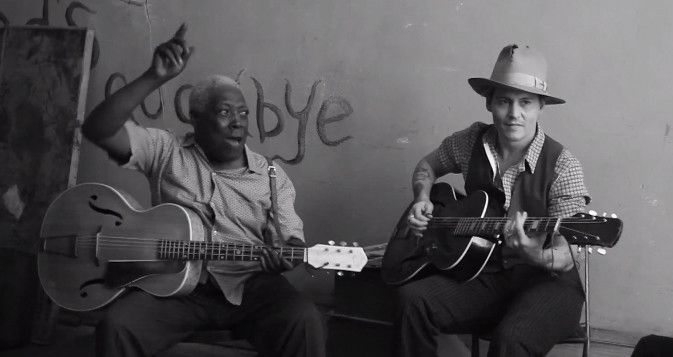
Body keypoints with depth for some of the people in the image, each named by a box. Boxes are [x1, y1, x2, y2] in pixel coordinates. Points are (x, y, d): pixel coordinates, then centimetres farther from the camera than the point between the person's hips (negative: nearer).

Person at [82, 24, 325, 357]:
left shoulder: (271, 177, 10)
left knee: (304, 322, -28)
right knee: (116, 325, -28)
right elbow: (99, 129, -9)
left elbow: (290, 238, 8)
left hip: (248, 287, 1)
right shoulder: (166, 151, 4)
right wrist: (155, 77, -19)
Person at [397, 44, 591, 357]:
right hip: (485, 275, 4)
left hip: (546, 283, -4)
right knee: (412, 299, -25)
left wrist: (539, 257, -38)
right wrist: (422, 199, 2)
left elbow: (565, 259, -15)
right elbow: (427, 166, 23)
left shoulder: (562, 166, -12)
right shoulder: (470, 142, 1)